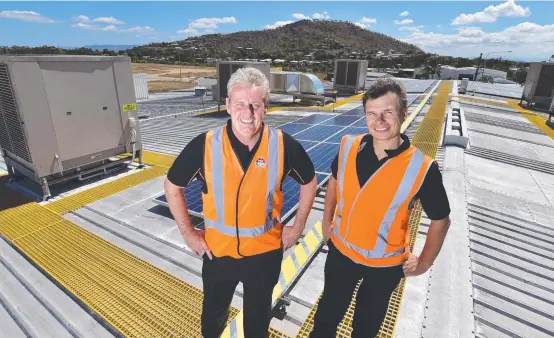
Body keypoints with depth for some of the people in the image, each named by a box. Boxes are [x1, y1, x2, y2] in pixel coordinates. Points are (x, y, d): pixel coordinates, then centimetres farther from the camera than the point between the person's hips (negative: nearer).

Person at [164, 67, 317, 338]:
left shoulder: (284, 145, -17)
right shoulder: (205, 145, -18)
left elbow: (309, 182, 1)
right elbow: (172, 186, -2)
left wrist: (297, 228, 1)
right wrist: (187, 233, -2)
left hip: (265, 251, 0)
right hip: (217, 251, 1)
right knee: (213, 315, 26)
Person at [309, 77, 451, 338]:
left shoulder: (422, 168, -24)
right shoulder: (349, 147, -16)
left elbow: (441, 221, -8)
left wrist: (424, 263, 0)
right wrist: (327, 221, 8)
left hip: (384, 264, -2)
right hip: (340, 251, 2)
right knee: (326, 316, 25)